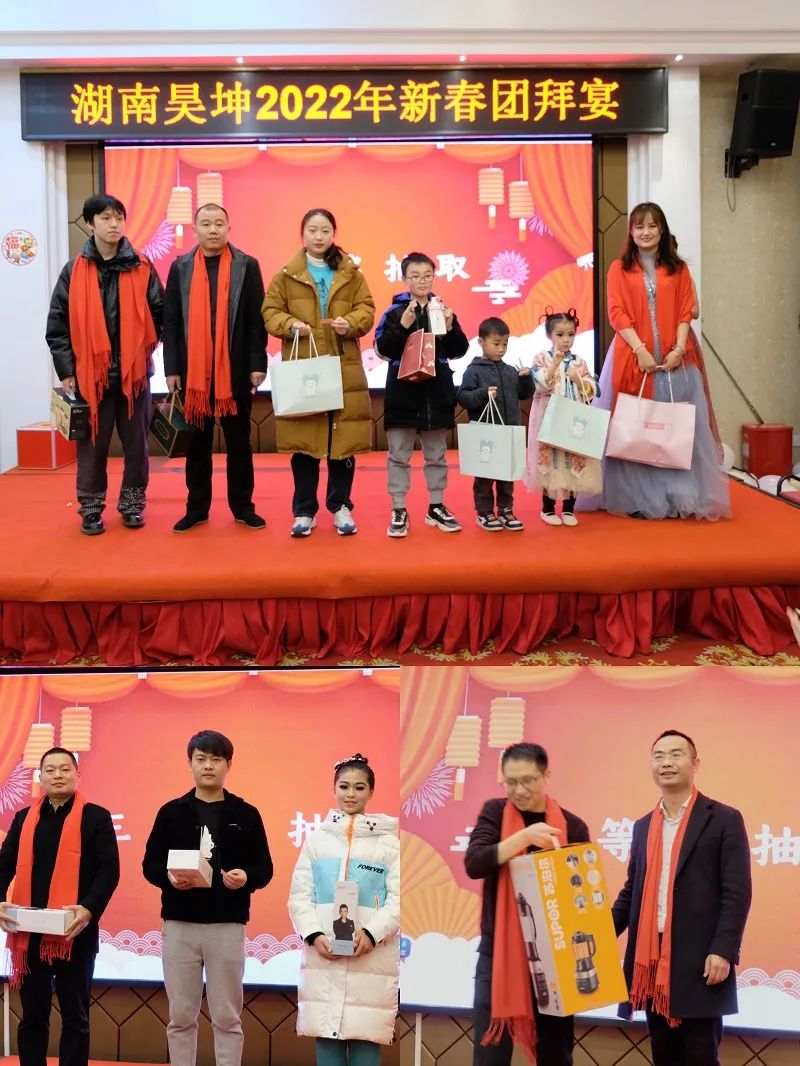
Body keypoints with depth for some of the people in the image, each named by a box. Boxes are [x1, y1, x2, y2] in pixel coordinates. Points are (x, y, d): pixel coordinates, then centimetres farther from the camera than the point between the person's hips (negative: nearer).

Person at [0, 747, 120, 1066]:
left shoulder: (96, 817, -1)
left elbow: (109, 869, -8)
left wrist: (89, 909, -24)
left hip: (75, 932, -4)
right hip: (28, 932, 4)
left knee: (75, 1017, 5)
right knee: (32, 1015, 11)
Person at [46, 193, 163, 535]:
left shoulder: (142, 268, 2)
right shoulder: (74, 271, 1)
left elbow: (159, 315, 7)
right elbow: (57, 325, 2)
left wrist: (143, 348, -1)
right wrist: (67, 370, -3)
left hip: (134, 373, 1)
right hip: (89, 374, 0)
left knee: (136, 443, 7)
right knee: (92, 445, 5)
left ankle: (132, 504, 20)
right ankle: (91, 508, 16)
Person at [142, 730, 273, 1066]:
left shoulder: (246, 814, 3)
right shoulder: (171, 812, 5)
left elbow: (265, 867, 5)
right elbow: (150, 864, 6)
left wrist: (247, 877, -17)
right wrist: (168, 877, -16)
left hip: (227, 927, -1)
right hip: (179, 925, 1)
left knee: (227, 1018, 6)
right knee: (181, 1016, 9)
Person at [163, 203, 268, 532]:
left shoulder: (247, 266, 2)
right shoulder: (180, 268, 6)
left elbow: (256, 319, -1)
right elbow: (171, 322, 4)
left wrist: (258, 364, -7)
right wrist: (172, 368, -2)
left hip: (236, 370, -1)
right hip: (193, 371, 1)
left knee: (239, 442, 7)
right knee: (197, 443, 8)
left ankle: (242, 506, 15)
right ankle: (197, 508, 16)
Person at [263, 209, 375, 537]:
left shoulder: (351, 274, 8)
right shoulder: (286, 275, 6)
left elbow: (366, 309, 5)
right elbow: (270, 311, 3)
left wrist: (350, 323, -16)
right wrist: (290, 325, -16)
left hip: (343, 369, 1)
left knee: (343, 438, 2)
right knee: (303, 440, 2)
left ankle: (341, 507, 15)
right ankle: (304, 511, 10)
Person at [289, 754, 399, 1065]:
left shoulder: (388, 841, 7)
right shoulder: (316, 839, 13)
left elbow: (398, 897, 0)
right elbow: (299, 895, 8)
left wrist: (372, 933, -16)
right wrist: (314, 935, -9)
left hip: (372, 956, -2)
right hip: (322, 955, 2)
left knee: (365, 1040, -3)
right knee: (326, 1040, 2)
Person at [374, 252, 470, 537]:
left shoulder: (442, 310, 6)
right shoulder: (394, 312, -2)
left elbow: (459, 351, 4)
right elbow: (382, 349, -11)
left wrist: (450, 328, -12)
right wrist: (403, 326, -22)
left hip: (436, 393, 3)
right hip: (403, 393, -2)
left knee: (437, 454, 11)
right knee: (399, 455, 3)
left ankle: (436, 507, 21)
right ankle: (398, 511, 10)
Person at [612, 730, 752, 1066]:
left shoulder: (724, 820, -2)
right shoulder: (643, 826, 15)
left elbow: (737, 893, -7)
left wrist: (723, 951, -16)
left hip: (699, 959, -5)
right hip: (651, 958, 5)